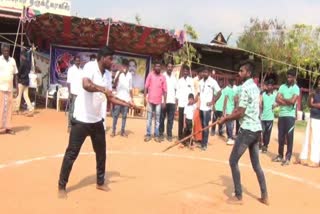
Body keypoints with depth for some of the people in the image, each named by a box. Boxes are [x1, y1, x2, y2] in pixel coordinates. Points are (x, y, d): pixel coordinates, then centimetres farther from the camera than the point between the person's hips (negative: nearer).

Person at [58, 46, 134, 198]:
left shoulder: (106, 75, 8)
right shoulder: (90, 66, -15)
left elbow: (111, 98, 15)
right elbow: (86, 85, -35)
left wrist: (128, 104, 11)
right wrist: (103, 89, -28)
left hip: (97, 120, 8)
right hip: (82, 119, -8)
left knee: (101, 152, 15)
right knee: (72, 153, 0)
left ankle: (100, 182, 32)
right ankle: (62, 186, 15)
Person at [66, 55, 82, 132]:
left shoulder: (81, 70, 11)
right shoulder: (71, 69, -2)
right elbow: (68, 82, -6)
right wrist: (69, 93, -12)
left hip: (80, 93, 5)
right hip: (73, 93, -4)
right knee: (72, 110, -1)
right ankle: (70, 126, 4)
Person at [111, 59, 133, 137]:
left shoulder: (130, 75, 9)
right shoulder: (118, 73, -3)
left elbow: (130, 88, 13)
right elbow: (115, 83, -19)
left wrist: (132, 98, 9)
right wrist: (119, 73, -30)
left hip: (127, 98, 3)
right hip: (119, 97, -3)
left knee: (124, 116, 7)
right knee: (115, 115, 2)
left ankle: (123, 131, 14)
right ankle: (113, 130, 10)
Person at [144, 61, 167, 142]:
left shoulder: (163, 77, 2)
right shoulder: (150, 75, 2)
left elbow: (164, 90, 2)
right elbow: (146, 87, 2)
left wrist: (164, 101, -3)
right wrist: (145, 98, -4)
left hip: (159, 101, 1)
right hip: (150, 100, 0)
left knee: (157, 119, 6)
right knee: (149, 118, 4)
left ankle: (156, 135, 11)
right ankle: (148, 135, 9)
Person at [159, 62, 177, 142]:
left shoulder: (174, 78, 14)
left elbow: (176, 89, 14)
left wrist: (176, 99, 5)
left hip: (172, 101, 3)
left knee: (170, 119, 4)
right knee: (162, 118, 3)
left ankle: (169, 134, 9)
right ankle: (161, 133, 11)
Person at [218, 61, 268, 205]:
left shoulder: (245, 88, -16)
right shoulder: (255, 87, 13)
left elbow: (240, 113, -19)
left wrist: (225, 119, -5)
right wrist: (229, 116, 12)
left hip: (247, 129, -9)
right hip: (257, 129, 9)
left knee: (233, 161, 3)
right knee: (256, 164, 16)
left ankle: (238, 195, 8)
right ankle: (265, 196, 21)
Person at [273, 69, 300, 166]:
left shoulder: (296, 88, -4)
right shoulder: (282, 86, 9)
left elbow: (292, 101, -17)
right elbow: (277, 100, -2)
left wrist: (283, 98, -4)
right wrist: (288, 102, -12)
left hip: (290, 116, -4)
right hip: (281, 115, 5)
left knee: (289, 137, -1)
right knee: (281, 137, 11)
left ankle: (288, 158, 6)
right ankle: (280, 155, 22)